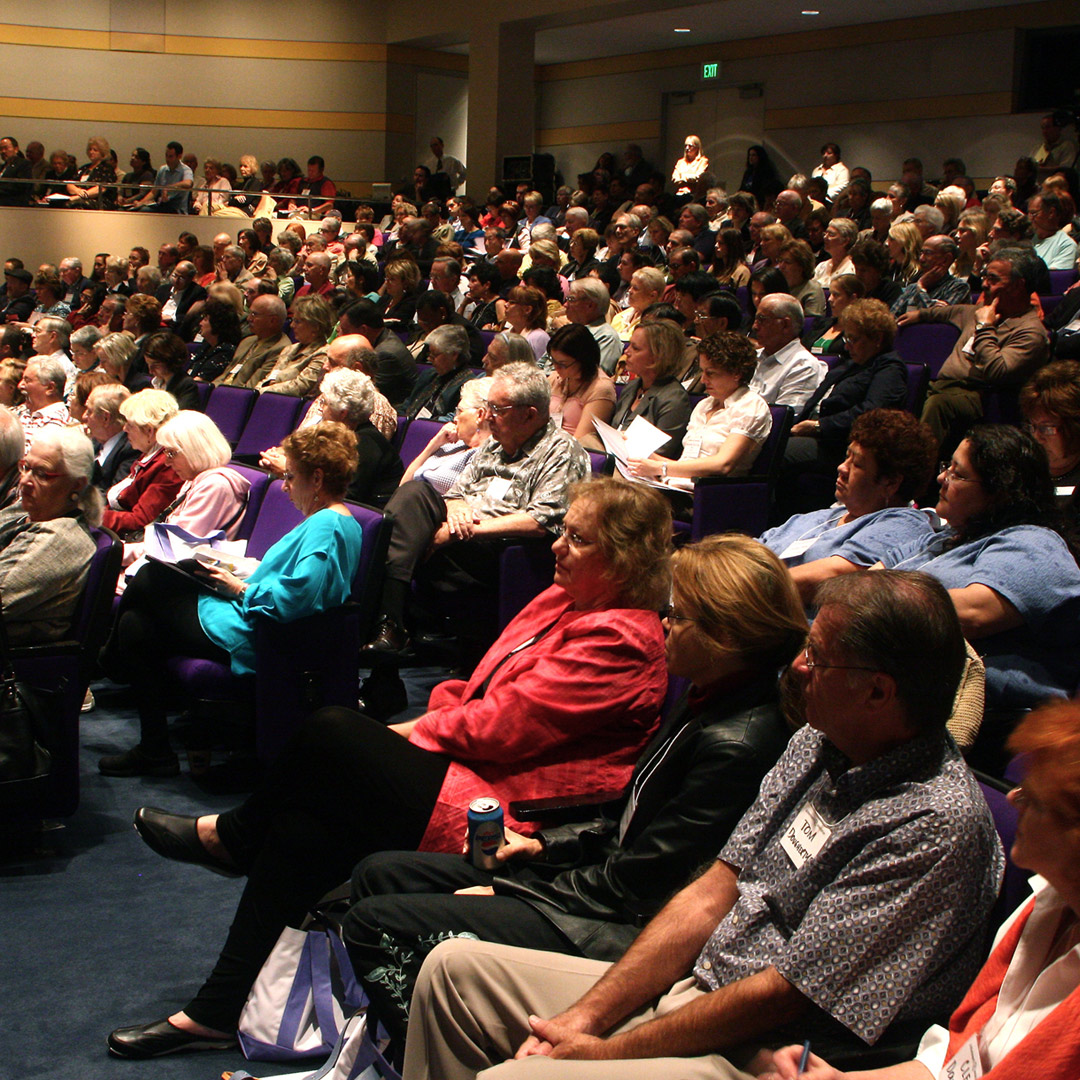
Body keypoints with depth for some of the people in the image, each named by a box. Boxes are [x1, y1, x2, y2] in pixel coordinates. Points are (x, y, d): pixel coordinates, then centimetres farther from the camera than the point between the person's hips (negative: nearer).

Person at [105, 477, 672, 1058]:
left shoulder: (621, 640, -16)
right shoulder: (562, 599, 15)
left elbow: (500, 725, -18)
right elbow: (482, 689, 18)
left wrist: (411, 732, -5)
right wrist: (424, 722, 0)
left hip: (497, 810, -10)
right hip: (467, 766, 10)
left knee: (330, 732, -15)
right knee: (305, 825, -8)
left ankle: (232, 835, 14)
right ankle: (217, 1011, 4)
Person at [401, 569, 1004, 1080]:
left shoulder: (937, 822, -23)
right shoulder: (818, 743, 4)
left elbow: (783, 994, -21)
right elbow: (714, 894, 6)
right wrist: (584, 1017, -2)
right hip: (693, 987, 9)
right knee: (455, 967, 7)